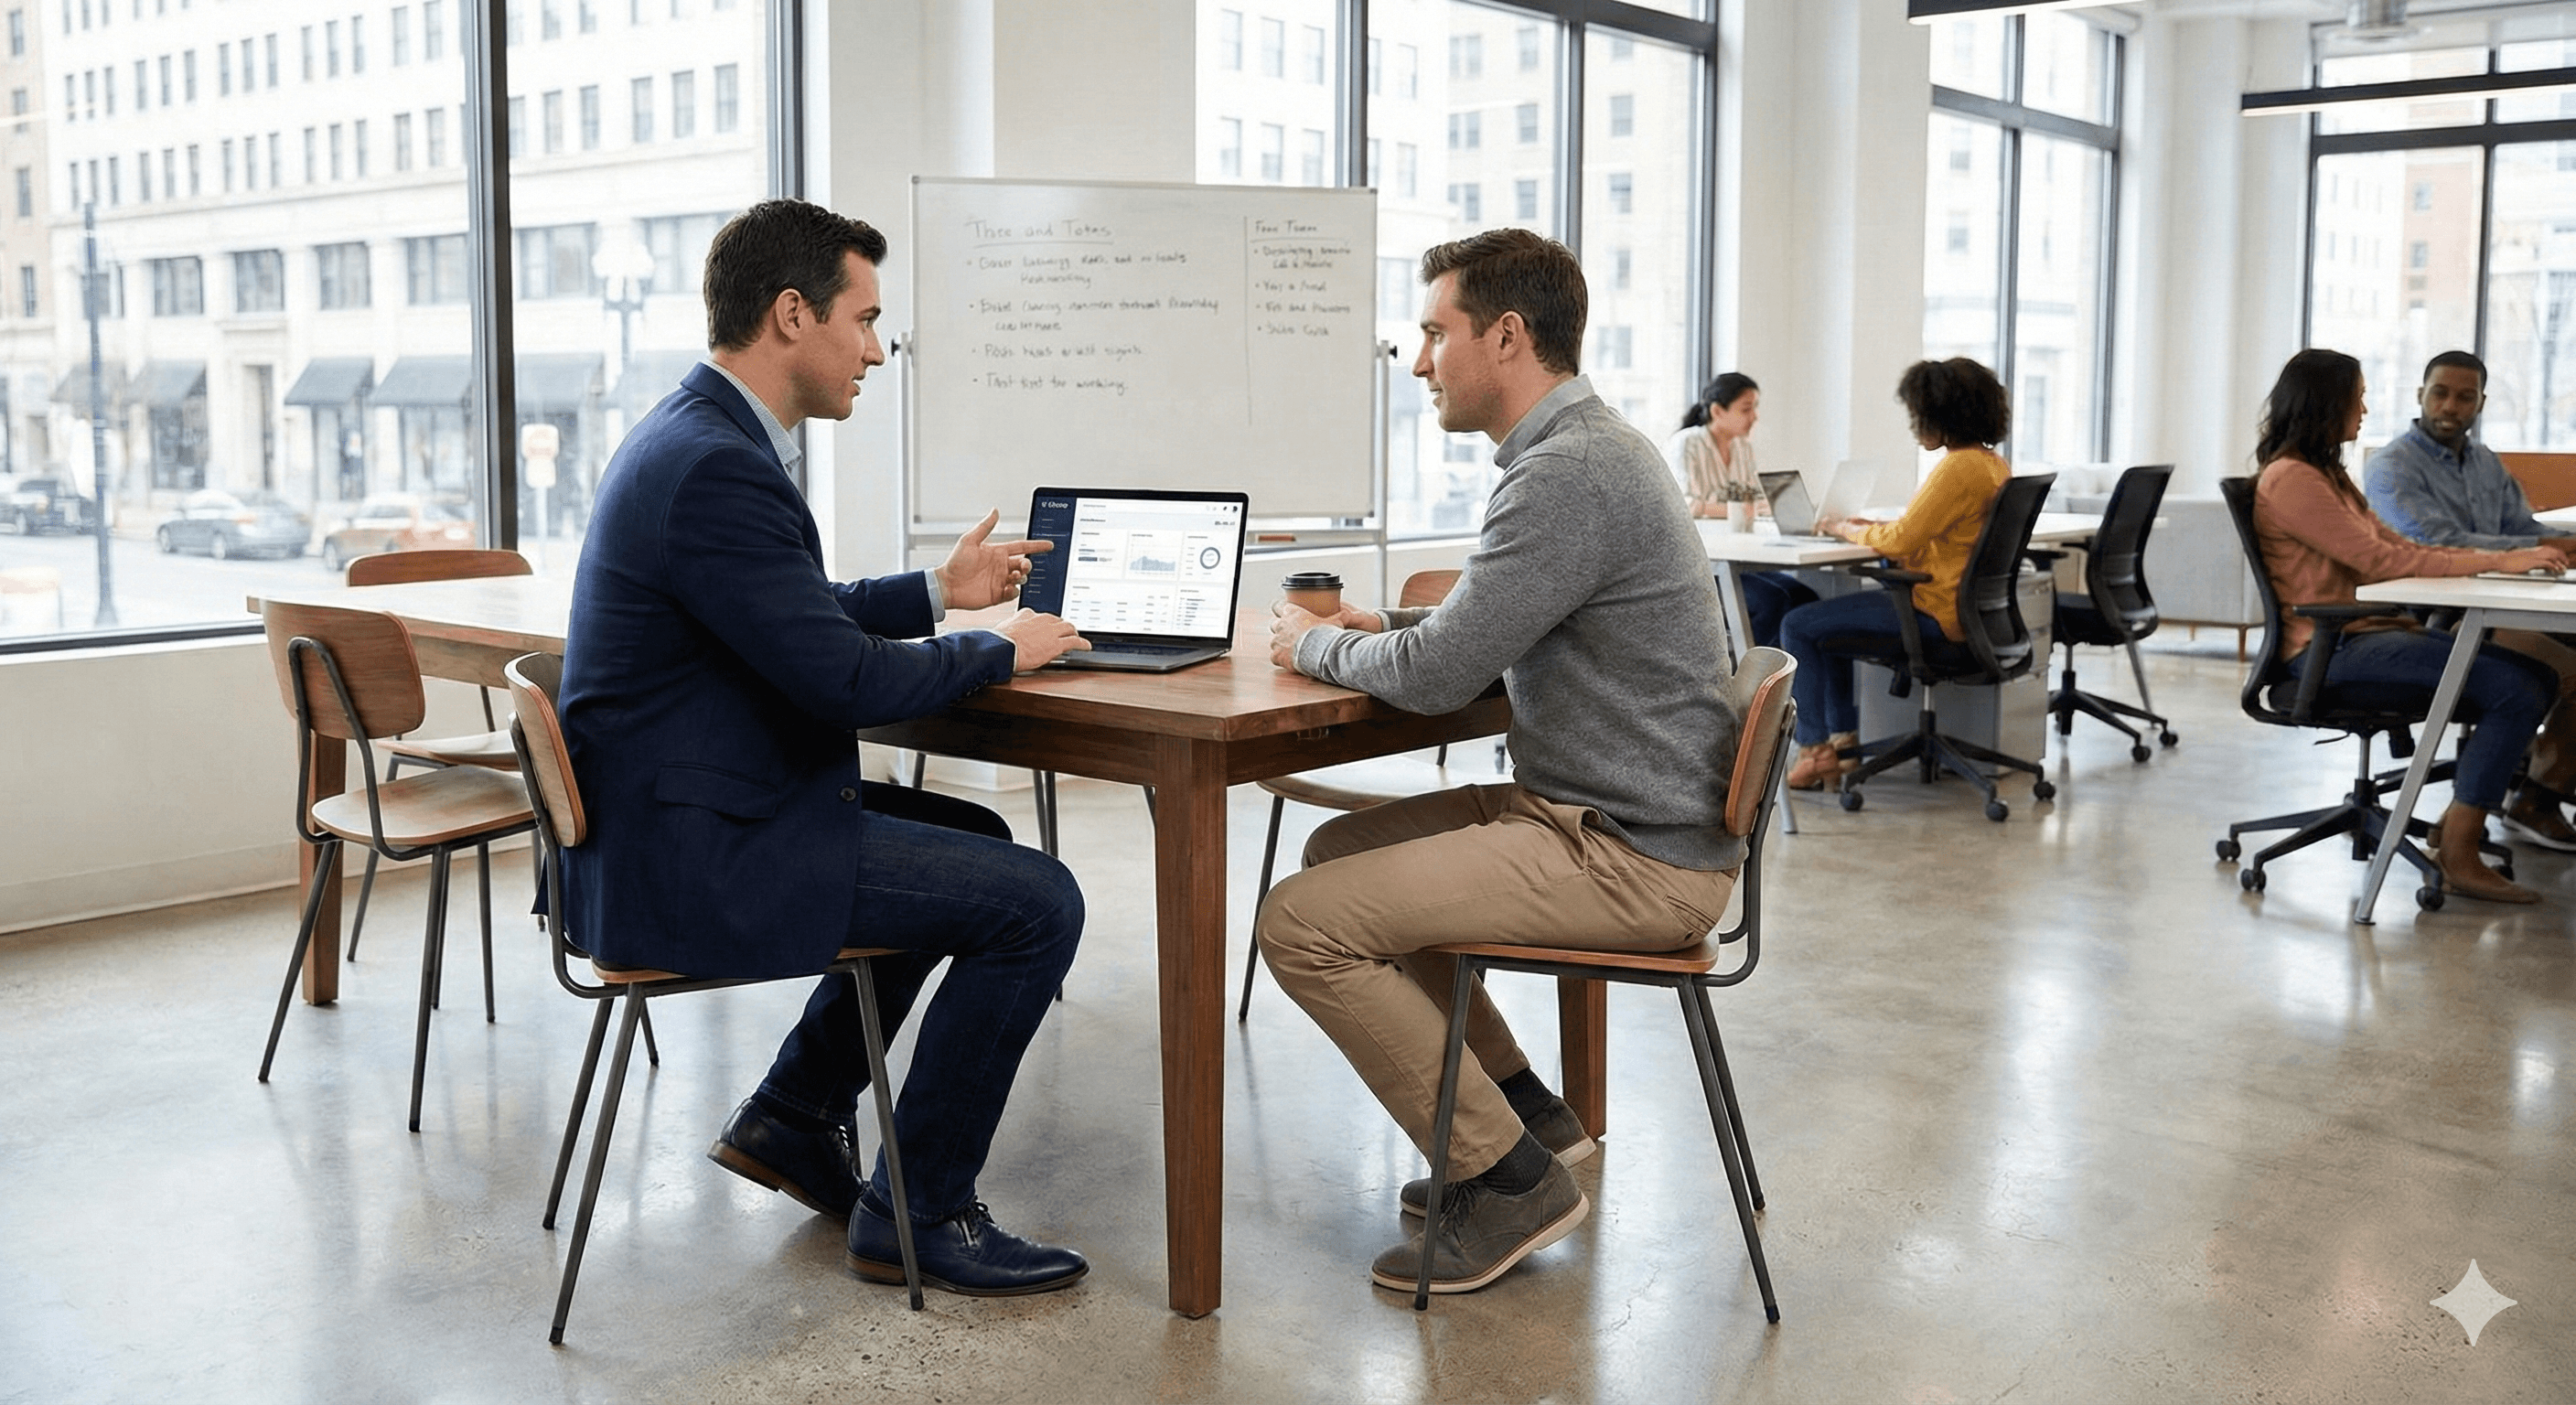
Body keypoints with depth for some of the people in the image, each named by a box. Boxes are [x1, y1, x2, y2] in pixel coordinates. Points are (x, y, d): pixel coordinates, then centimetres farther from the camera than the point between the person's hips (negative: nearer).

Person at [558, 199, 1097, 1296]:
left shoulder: (692, 435, 12)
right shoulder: (715, 468, -22)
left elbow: (804, 615, 25)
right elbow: (848, 682, -23)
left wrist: (938, 590, 19)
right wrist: (999, 649, -7)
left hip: (676, 821, 11)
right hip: (694, 861, -11)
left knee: (974, 838, 23)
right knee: (1036, 902, -12)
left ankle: (793, 1118, 26)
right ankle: (918, 1211, 3)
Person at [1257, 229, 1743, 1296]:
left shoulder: (1569, 473, -21)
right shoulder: (1582, 448, 13)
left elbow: (1439, 675, -22)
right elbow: (1496, 623, 26)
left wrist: (1313, 645, -3)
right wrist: (1383, 622, 11)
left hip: (1635, 861, -11)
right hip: (1603, 813, 11)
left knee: (1301, 924, -14)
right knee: (1339, 851, 21)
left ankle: (1510, 1180, -2)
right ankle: (1523, 1110, 22)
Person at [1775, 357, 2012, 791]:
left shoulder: (1959, 467, -22)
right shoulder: (1992, 463, 9)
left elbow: (1902, 540, -22)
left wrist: (1847, 529, -5)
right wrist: (1873, 527, 8)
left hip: (1936, 615, -11)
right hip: (1962, 606, 11)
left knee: (1798, 626, -6)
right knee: (1825, 618, 25)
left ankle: (1815, 750, 0)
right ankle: (1844, 739, 25)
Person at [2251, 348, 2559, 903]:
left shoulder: (2325, 473, 21)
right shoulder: (2290, 478, -12)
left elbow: (2397, 546, 17)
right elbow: (2379, 560, -17)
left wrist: (2501, 556, 4)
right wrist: (2495, 562, -15)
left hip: (2369, 630, 10)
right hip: (2332, 648, -10)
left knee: (2538, 677, 0)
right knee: (2515, 690, -20)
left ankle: (2458, 825, 2)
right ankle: (2459, 858, -15)